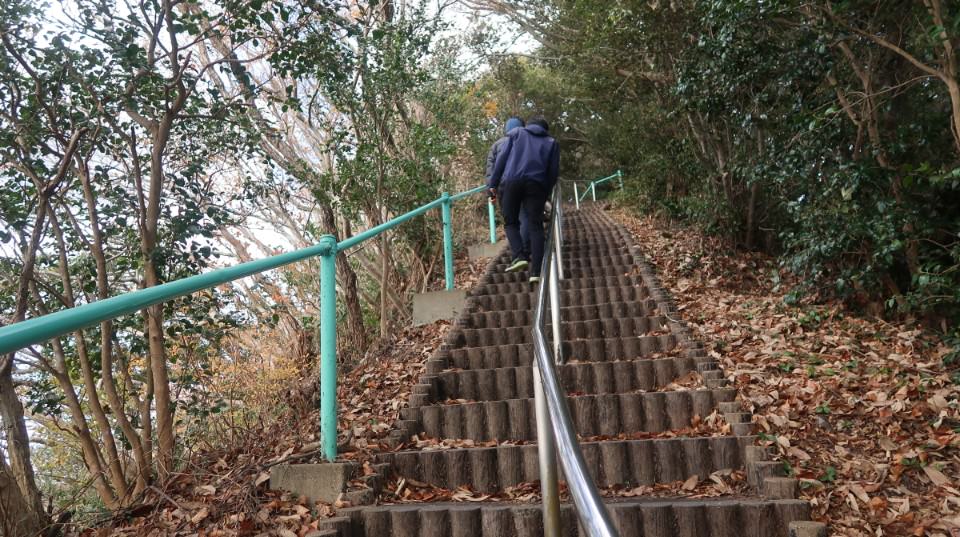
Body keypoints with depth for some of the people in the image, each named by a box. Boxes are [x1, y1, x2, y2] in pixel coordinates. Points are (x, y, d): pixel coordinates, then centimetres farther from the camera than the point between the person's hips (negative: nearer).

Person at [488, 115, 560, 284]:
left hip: (510, 181, 0)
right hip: (536, 184, 1)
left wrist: (492, 183, 7)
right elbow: (553, 172, 15)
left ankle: (519, 256, -12)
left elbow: (501, 158, 8)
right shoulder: (552, 143, 23)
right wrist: (545, 194, 22)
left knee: (511, 222, 11)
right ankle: (535, 271, -7)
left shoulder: (516, 133, 20)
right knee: (535, 226, 1)